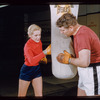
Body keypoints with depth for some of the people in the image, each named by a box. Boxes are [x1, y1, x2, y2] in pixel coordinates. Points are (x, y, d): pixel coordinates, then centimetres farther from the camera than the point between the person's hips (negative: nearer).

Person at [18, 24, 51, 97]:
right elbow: (32, 61, -42)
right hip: (27, 70, -6)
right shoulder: (27, 46, -24)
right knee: (22, 95, 9)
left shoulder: (39, 42, -3)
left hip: (37, 69, 6)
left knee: (39, 94, 8)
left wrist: (43, 57, -3)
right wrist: (45, 52, -44)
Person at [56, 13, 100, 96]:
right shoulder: (79, 31, 6)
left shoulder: (82, 35, -26)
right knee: (80, 94, 17)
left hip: (93, 71, -10)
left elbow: (84, 62, -34)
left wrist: (68, 60, -19)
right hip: (85, 71, 10)